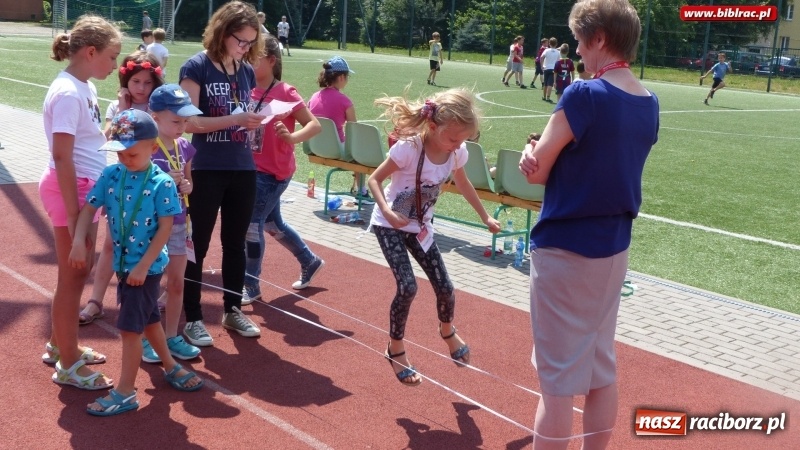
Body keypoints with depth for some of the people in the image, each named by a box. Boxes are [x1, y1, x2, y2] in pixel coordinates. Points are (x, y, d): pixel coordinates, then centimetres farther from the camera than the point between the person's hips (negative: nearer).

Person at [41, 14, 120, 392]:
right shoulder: (68, 93, -19)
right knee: (72, 277, 1)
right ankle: (68, 365, 13)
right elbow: (61, 157, -22)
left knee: (79, 272, 19)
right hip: (71, 189, -9)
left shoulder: (85, 87, 9)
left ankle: (60, 345, 35)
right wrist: (72, 214, -22)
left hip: (87, 186, 9)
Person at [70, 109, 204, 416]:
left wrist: (143, 266, -18)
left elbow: (165, 228, -15)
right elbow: (89, 208, 0)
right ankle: (170, 366, 40)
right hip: (123, 262, 6)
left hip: (147, 265, -6)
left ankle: (125, 392, 7)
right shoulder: (111, 175, -2)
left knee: (130, 326, -4)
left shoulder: (162, 183, -16)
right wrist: (79, 242, -15)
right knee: (148, 318, 20)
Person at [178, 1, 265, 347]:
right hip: (207, 170, -5)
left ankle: (233, 310, 29)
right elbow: (190, 122, -16)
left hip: (243, 169, 5)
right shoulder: (196, 67, -8)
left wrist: (258, 118, -6)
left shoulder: (247, 70, 8)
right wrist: (235, 119, -24)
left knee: (236, 243, 15)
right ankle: (192, 319, 15)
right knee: (197, 245, 4)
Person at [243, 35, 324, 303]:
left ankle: (251, 286, 10)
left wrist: (291, 137, -36)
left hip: (273, 172, -7)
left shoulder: (285, 93, -15)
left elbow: (315, 125, -19)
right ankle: (310, 262, 39)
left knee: (252, 224, -6)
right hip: (252, 168, 7)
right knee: (272, 223, 19)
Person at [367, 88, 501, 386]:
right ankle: (395, 349, 6)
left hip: (420, 226, 5)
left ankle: (447, 330, 38)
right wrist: (387, 211, -37)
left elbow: (463, 183, 10)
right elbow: (374, 179, -21)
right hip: (390, 225, -5)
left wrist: (485, 217, 15)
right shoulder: (409, 148, -29)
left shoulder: (457, 152, -12)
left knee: (445, 287, 4)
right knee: (407, 287, -18)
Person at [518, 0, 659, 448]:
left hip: (565, 249, -7)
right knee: (602, 367, 16)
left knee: (558, 375, 1)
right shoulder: (649, 104, 5)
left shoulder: (584, 96, -18)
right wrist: (549, 156, -5)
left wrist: (534, 151, 8)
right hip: (615, 247, 8)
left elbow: (536, 172, -13)